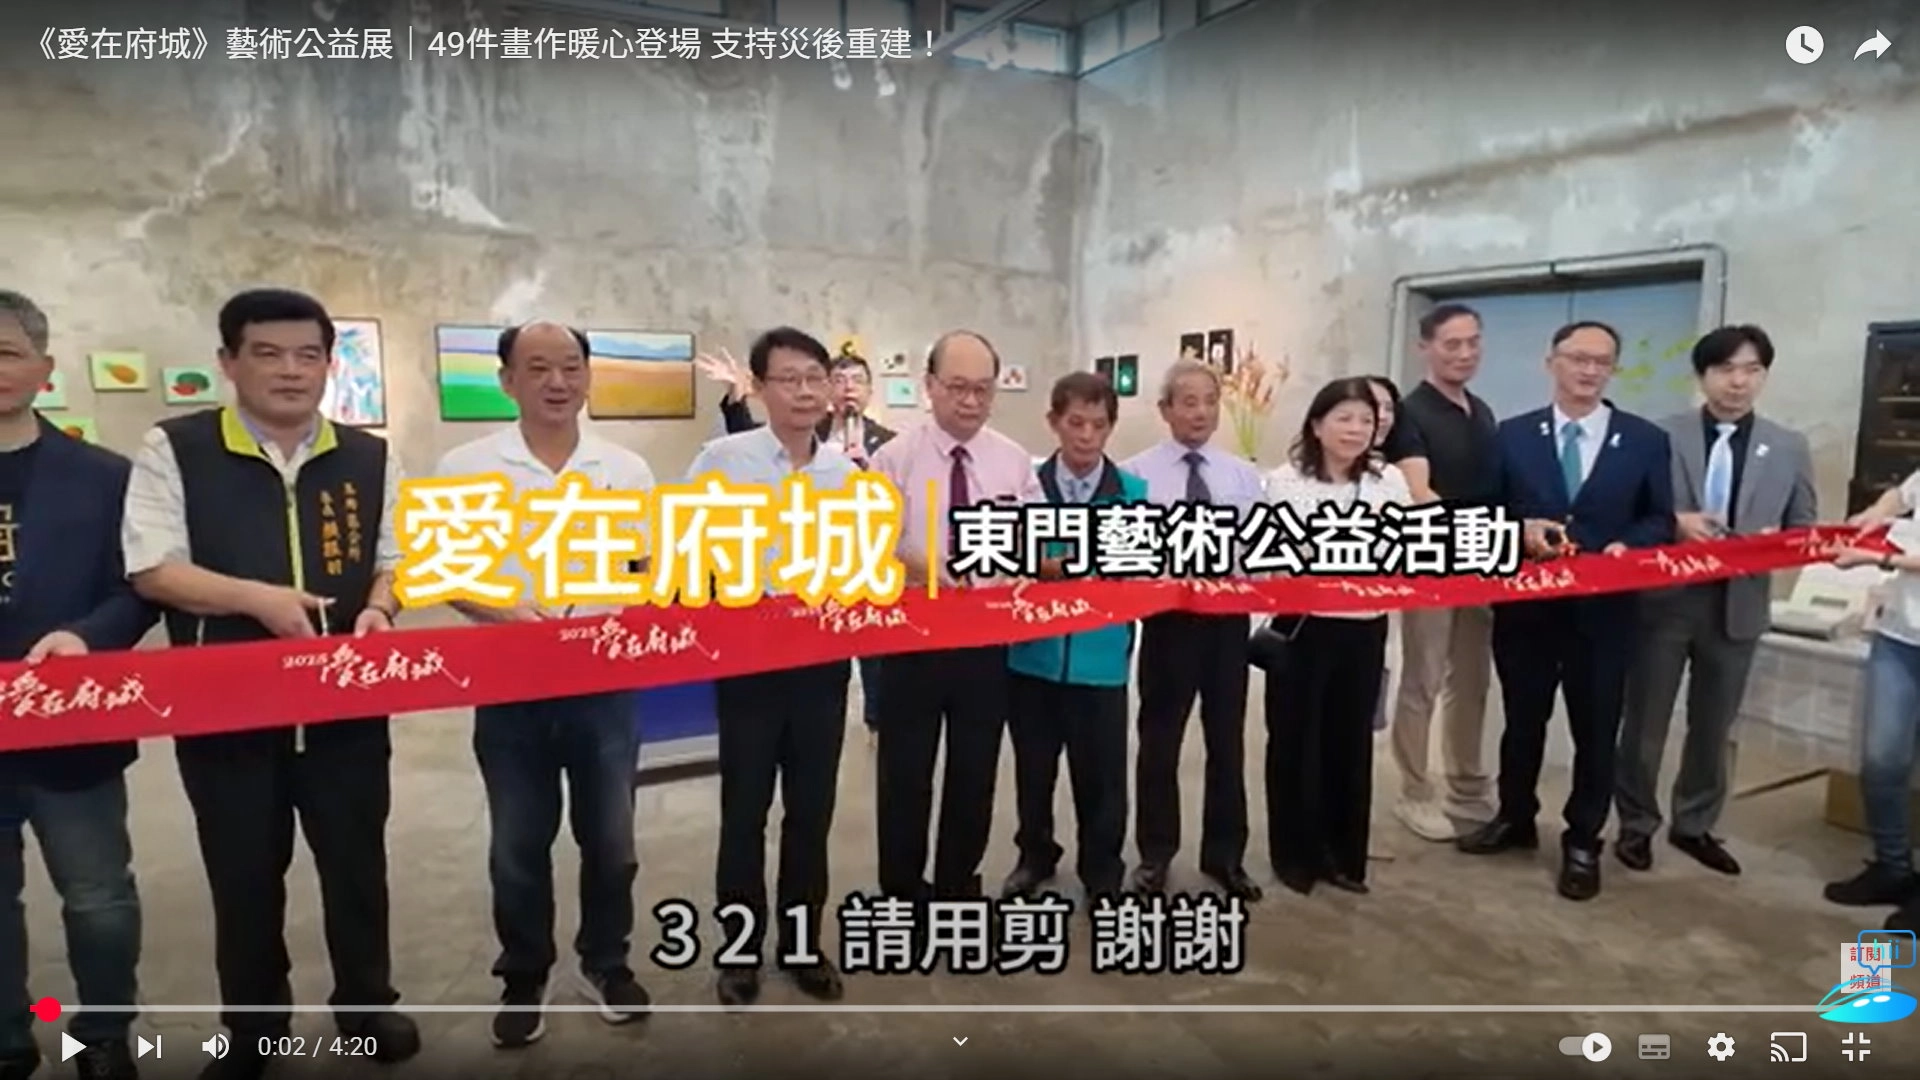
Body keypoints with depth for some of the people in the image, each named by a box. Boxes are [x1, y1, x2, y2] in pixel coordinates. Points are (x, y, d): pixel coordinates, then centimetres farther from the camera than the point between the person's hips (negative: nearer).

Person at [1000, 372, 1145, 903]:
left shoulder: (1133, 493, 0)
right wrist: (1043, 568, -17)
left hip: (1101, 657, -1)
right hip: (1033, 652, 1)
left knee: (1101, 773, 8)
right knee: (1033, 767, 16)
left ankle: (1103, 876, 29)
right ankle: (1034, 857, 38)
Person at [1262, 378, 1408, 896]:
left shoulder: (1390, 480, 5)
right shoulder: (1284, 482, -4)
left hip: (1365, 627, 3)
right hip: (1302, 625, -3)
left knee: (1352, 739, 12)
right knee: (1295, 737, 6)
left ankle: (1344, 854, 28)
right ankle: (1295, 855, 22)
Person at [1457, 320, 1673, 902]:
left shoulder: (1646, 440, 2)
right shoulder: (1513, 435, 2)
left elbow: (1661, 520, 3)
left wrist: (1628, 546, -17)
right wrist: (1521, 528, -17)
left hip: (1603, 608, 0)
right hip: (1526, 603, 1)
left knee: (1596, 730, 9)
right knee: (1522, 719, 15)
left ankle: (1583, 843, 25)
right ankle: (1515, 818, 34)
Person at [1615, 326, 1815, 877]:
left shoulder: (1790, 448, 6)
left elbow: (1803, 530, 8)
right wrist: (1675, 521, -20)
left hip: (1738, 605, 3)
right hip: (1664, 599, -2)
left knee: (1714, 726, 14)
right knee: (1645, 721, 7)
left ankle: (1695, 826, 30)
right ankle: (1636, 825, 22)